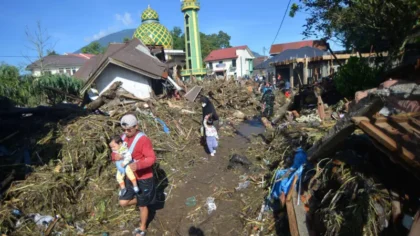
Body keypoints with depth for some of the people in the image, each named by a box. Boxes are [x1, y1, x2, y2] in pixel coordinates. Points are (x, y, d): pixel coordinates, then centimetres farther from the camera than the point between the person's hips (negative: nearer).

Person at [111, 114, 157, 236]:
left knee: (142, 206, 12)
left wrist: (138, 164, -46)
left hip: (143, 179, -6)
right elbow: (115, 153, 4)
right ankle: (141, 200, 36)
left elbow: (152, 158, -28)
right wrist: (115, 156, -22)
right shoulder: (123, 138, -1)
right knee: (123, 202, 7)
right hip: (130, 178, 6)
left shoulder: (143, 140, -24)